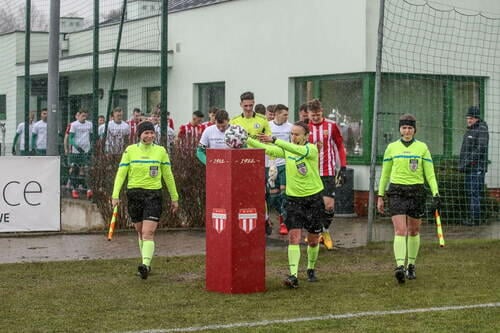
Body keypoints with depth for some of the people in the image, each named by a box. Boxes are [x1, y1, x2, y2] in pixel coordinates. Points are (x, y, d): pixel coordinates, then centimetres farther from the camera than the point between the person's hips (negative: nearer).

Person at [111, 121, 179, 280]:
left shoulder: (161, 151, 3)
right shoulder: (130, 150, 2)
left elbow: (168, 175, 10)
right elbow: (121, 173, 1)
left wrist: (174, 198, 12)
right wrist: (115, 195, -8)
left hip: (153, 195, -2)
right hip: (134, 194, 2)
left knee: (148, 233, -15)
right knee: (140, 232, 11)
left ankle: (145, 265, -24)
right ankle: (146, 264, 24)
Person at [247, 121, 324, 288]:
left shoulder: (311, 149, -12)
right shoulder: (286, 149, 0)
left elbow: (297, 150, -33)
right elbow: (265, 149, -9)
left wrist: (274, 140, -43)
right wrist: (245, 139, -25)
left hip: (313, 198, -2)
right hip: (294, 198, 2)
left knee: (313, 240, 10)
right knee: (294, 237, -13)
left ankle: (311, 269, 33)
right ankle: (293, 275, -19)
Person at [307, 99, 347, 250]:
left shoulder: (331, 125, -1)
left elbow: (340, 146, 7)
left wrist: (343, 168, 3)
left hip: (328, 172, -1)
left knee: (329, 205, -5)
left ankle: (325, 230, 18)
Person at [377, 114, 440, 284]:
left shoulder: (422, 147, 3)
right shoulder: (391, 147, 5)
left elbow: (430, 174, 3)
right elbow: (385, 174, 12)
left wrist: (435, 193, -8)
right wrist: (380, 196, 9)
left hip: (417, 192, 1)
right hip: (397, 192, -1)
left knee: (414, 231, 9)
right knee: (400, 230, -14)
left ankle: (411, 266, 23)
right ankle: (400, 266, -24)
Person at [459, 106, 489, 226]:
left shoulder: (482, 131, -10)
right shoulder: (469, 131, 20)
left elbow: (481, 149, -20)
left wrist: (469, 162, -21)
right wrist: (462, 164, 17)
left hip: (477, 167, -10)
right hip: (469, 168, 10)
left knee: (474, 192, -13)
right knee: (468, 190, 11)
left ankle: (476, 218, -13)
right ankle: (472, 216, 16)